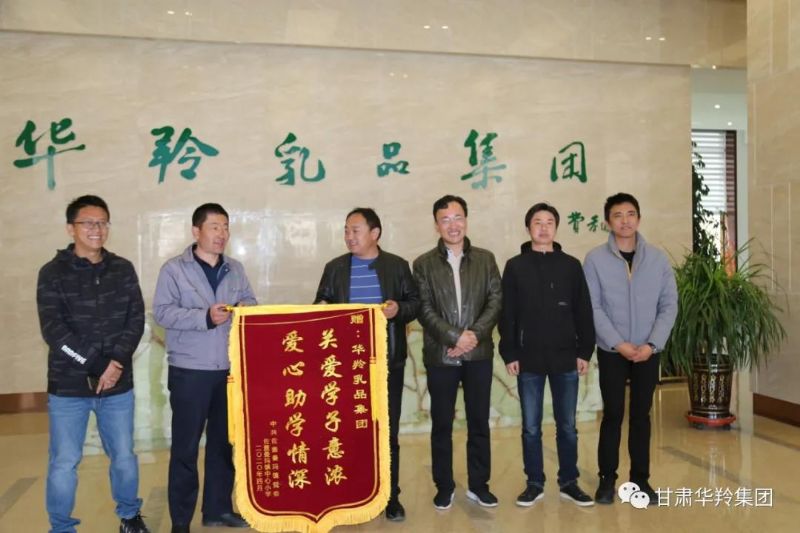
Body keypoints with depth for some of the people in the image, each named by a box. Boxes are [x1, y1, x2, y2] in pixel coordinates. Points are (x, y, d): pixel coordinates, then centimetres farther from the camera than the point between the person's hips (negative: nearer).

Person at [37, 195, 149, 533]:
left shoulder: (123, 270, 5)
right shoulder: (53, 273, -3)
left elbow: (136, 320, 0)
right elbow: (53, 331, -11)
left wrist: (116, 362, -14)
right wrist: (97, 366, -16)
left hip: (118, 383, 2)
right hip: (68, 385, -2)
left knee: (124, 457, 12)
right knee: (64, 463, 5)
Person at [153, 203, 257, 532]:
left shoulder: (235, 269, 11)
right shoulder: (174, 269, -4)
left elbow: (250, 302, 13)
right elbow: (163, 312, -13)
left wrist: (245, 307, -11)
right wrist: (206, 317, -22)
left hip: (228, 370, 5)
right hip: (189, 371, -5)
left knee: (222, 441, 13)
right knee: (185, 446, 2)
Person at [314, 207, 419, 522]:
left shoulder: (397, 266, 3)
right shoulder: (335, 268, 6)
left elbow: (415, 302, 4)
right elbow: (320, 306, 6)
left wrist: (399, 309, -16)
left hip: (387, 360, -1)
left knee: (388, 430, 6)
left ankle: (391, 496, 19)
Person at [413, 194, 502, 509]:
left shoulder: (485, 259, 7)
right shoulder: (424, 264, 1)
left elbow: (496, 300, 0)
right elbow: (424, 309, -5)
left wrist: (475, 334, -14)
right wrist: (455, 337, -16)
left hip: (479, 353, 2)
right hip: (440, 355, -1)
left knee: (479, 422, 10)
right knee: (441, 425, 8)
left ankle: (478, 485, 24)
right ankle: (444, 487, 21)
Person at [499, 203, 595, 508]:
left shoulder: (571, 265, 5)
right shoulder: (515, 266, 2)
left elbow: (584, 312, 5)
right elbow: (507, 315, 0)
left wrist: (584, 352, 0)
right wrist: (509, 354, -5)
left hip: (565, 359, 1)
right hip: (529, 360, -1)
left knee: (567, 426, 10)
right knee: (531, 428, 8)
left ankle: (568, 482, 23)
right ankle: (535, 483, 21)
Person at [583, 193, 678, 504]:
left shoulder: (658, 258, 1)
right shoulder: (595, 259, -5)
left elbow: (669, 305, 0)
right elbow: (593, 307, -8)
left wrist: (652, 344, -11)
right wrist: (618, 343, -14)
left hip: (648, 351, 2)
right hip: (611, 351, -2)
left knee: (641, 415, 10)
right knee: (612, 415, 3)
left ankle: (640, 478, 22)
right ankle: (607, 479, 16)